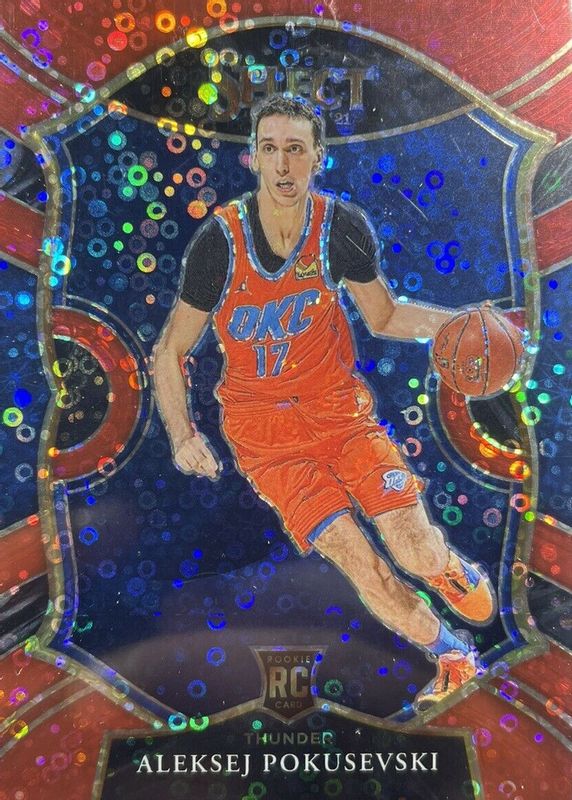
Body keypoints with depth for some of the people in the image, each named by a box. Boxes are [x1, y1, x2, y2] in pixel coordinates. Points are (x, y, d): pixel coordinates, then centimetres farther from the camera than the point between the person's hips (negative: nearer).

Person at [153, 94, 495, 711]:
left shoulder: (342, 226, -7)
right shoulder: (218, 240, -14)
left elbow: (384, 317, 6)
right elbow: (169, 350, -5)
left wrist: (452, 321, -12)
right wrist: (182, 435, -17)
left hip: (338, 406, 2)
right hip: (263, 430, -1)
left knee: (418, 553, -10)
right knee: (360, 566, -10)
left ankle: (449, 567, 31)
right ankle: (451, 653, 21)